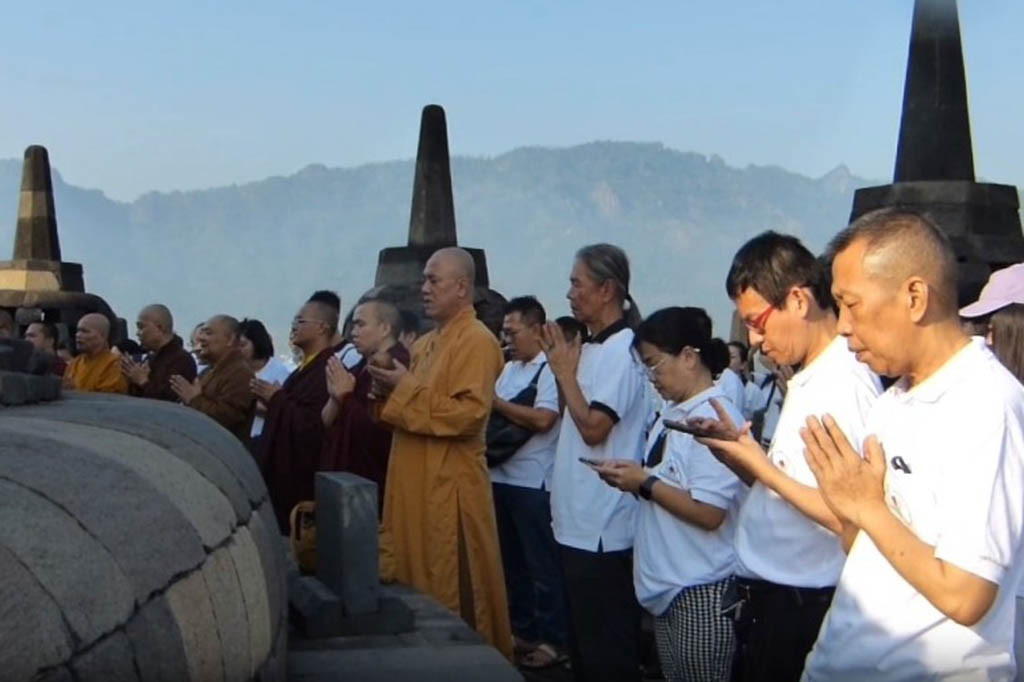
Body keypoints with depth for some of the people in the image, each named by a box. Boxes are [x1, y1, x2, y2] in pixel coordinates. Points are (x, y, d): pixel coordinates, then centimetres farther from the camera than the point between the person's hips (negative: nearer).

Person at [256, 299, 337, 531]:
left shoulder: (328, 369, -17)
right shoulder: (306, 368, 16)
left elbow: (314, 424, -26)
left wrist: (277, 399, -15)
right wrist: (272, 400, 4)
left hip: (306, 476, -10)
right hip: (285, 471, 10)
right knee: (283, 532, 12)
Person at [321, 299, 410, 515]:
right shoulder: (362, 368, 14)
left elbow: (379, 429, -23)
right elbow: (326, 423, 10)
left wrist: (346, 396, -14)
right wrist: (335, 397, -9)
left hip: (374, 484, -8)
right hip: (345, 477, 8)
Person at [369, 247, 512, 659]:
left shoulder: (477, 341, -11)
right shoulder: (424, 345, 17)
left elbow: (470, 413, -22)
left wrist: (407, 390, -16)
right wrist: (389, 393, 3)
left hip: (449, 486, -9)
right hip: (414, 484, 9)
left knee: (454, 593, -2)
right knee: (417, 585, 13)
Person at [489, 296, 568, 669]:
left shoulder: (552, 368, -10)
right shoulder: (509, 368, 14)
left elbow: (542, 419, -21)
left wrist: (496, 403, -13)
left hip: (533, 482, -8)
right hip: (502, 477, 8)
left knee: (542, 563, 0)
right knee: (511, 560, 15)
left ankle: (553, 640, 9)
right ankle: (521, 630, 27)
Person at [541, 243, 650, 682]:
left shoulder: (621, 350, -16)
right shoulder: (593, 348, 12)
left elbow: (594, 428, -22)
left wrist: (566, 373, -11)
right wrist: (563, 368, 6)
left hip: (602, 527, -10)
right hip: (580, 521, 10)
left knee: (606, 645, -1)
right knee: (583, 635, 18)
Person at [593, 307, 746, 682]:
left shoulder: (716, 418, -19)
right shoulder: (672, 413, 9)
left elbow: (709, 513, -24)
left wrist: (645, 483, -15)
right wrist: (630, 476, 1)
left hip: (701, 592, -9)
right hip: (668, 584, 9)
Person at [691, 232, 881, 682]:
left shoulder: (846, 383, -19)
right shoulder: (805, 381, 11)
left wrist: (761, 465, -19)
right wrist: (734, 449, -2)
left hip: (800, 607, -9)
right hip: (769, 596, 9)